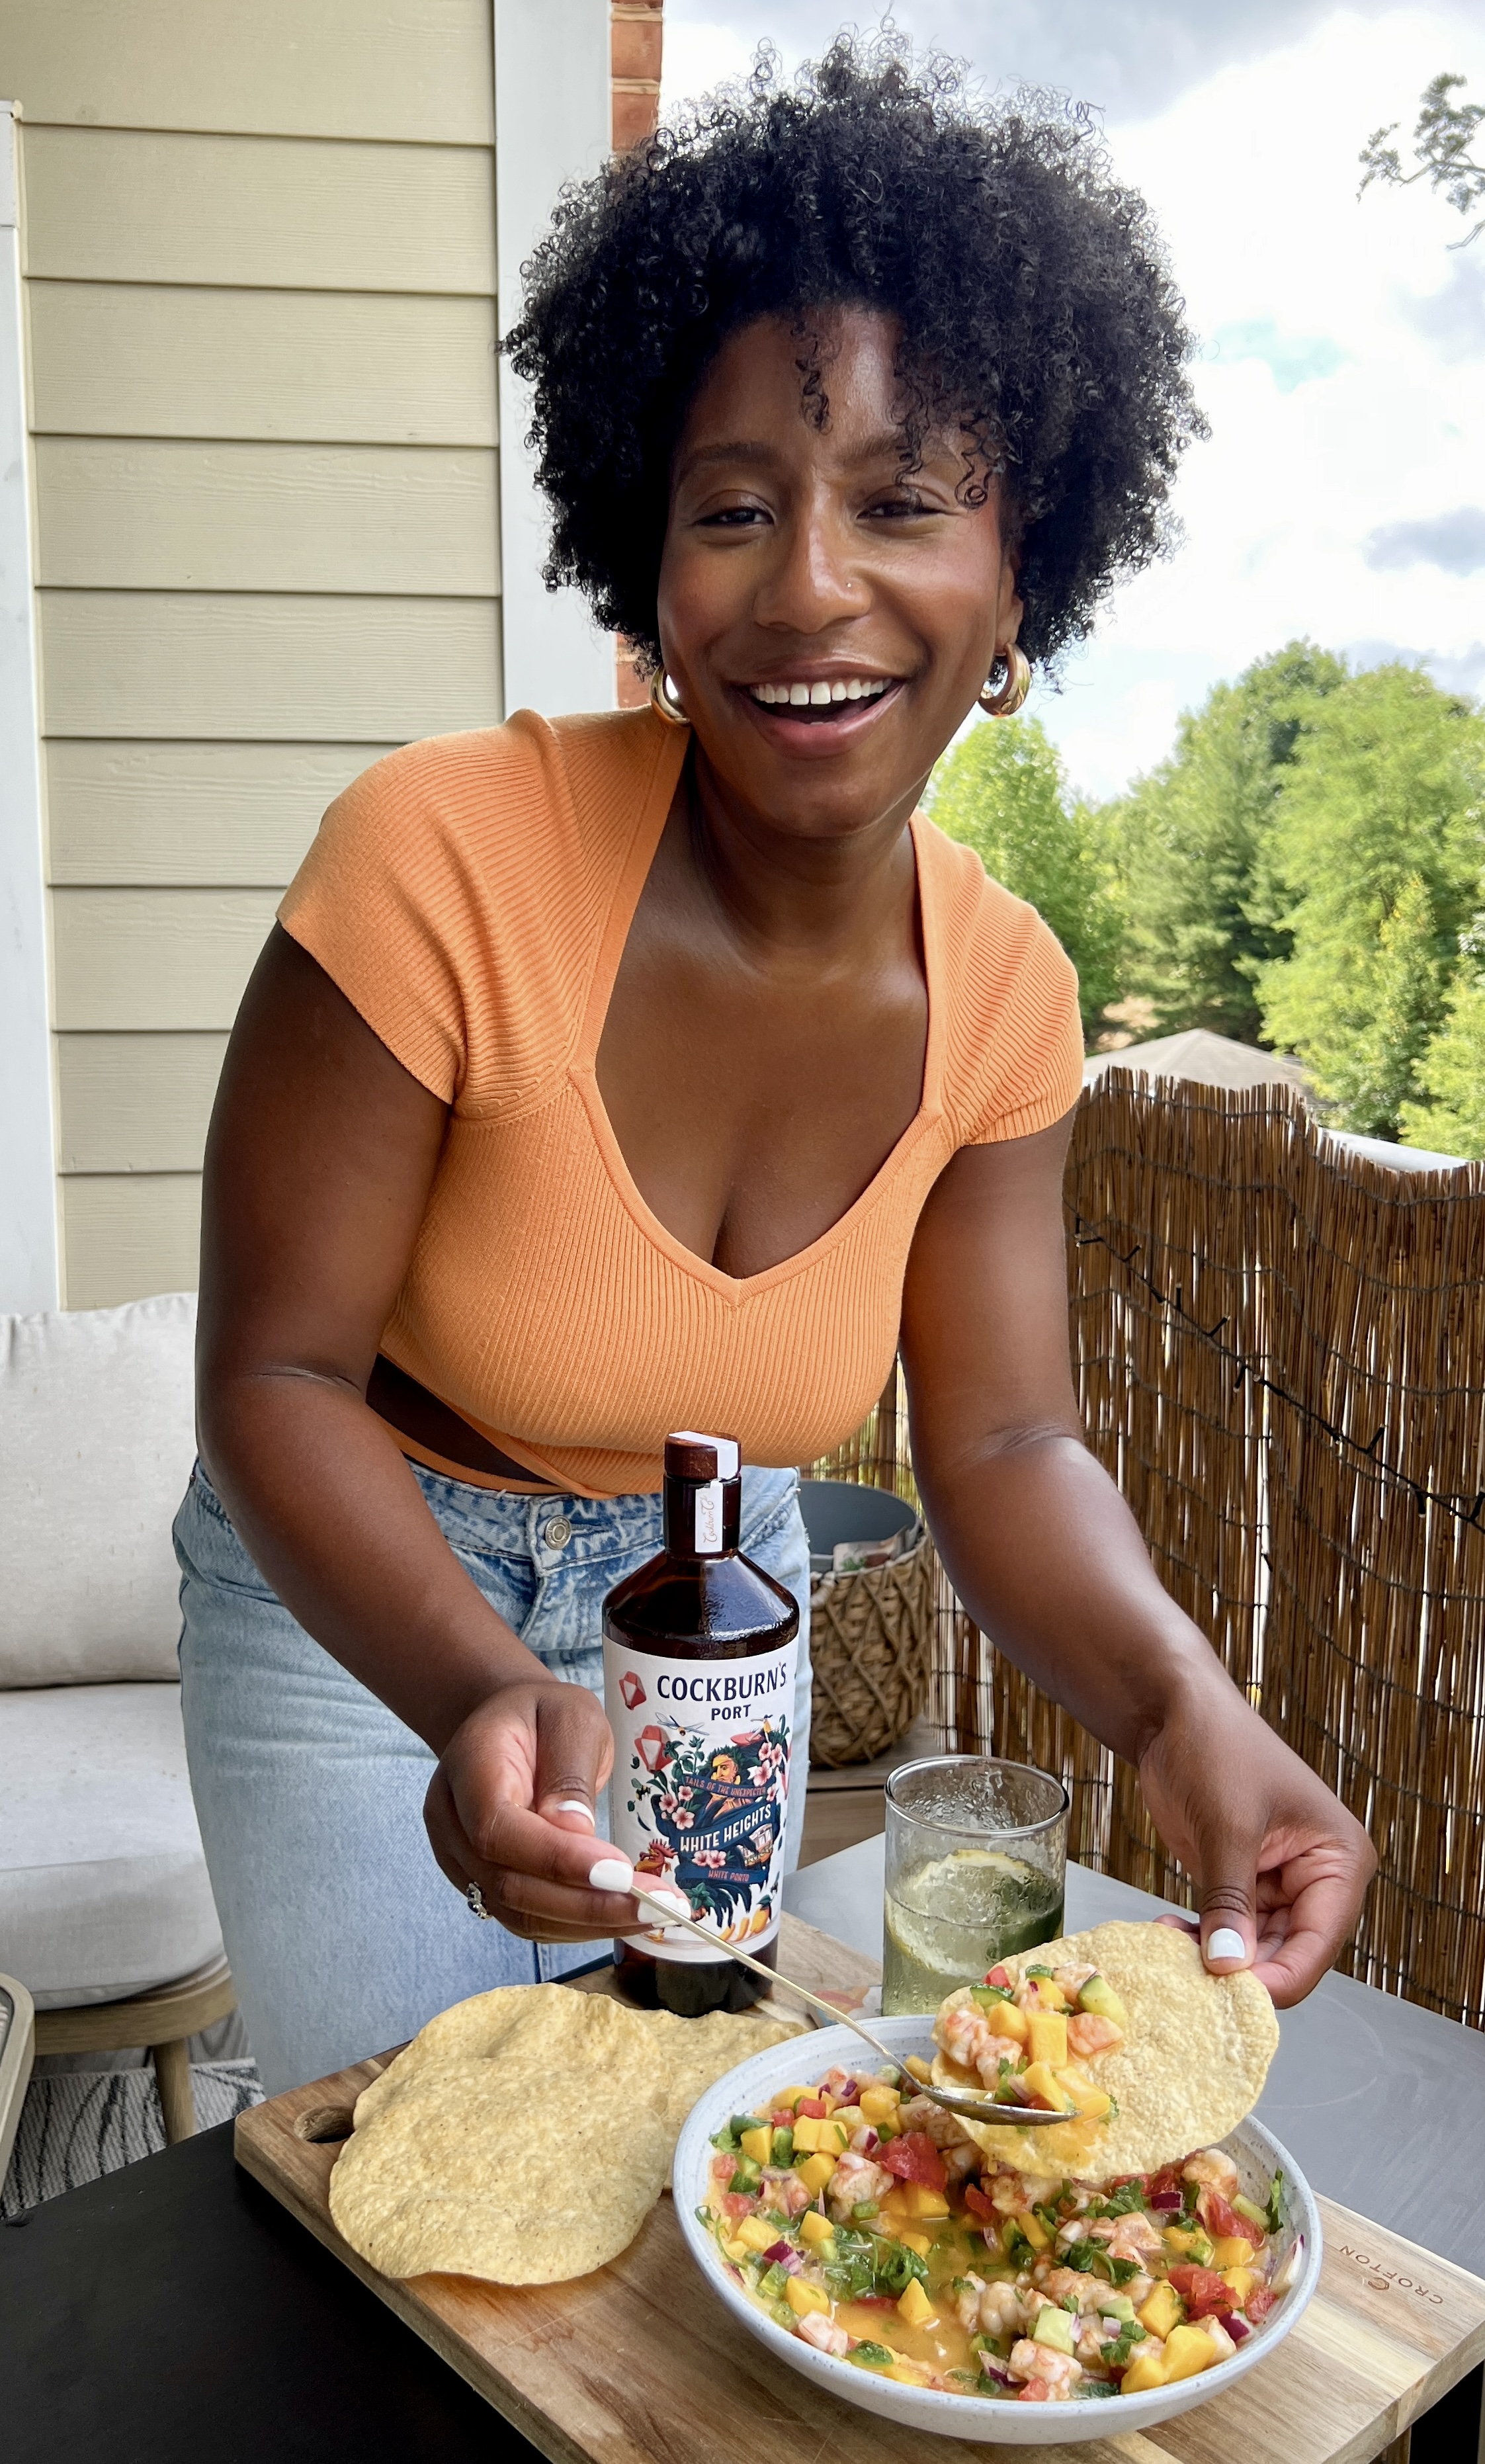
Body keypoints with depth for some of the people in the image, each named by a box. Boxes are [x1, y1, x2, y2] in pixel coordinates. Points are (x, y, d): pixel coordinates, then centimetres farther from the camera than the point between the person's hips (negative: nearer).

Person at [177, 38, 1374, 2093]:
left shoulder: (1003, 994, -14)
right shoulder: (450, 859, -29)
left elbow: (1002, 1439, -12)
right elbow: (275, 1378, -24)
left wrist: (1178, 1700, -31)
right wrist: (483, 1695, -41)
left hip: (716, 1597, 4)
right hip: (360, 1593, -3)